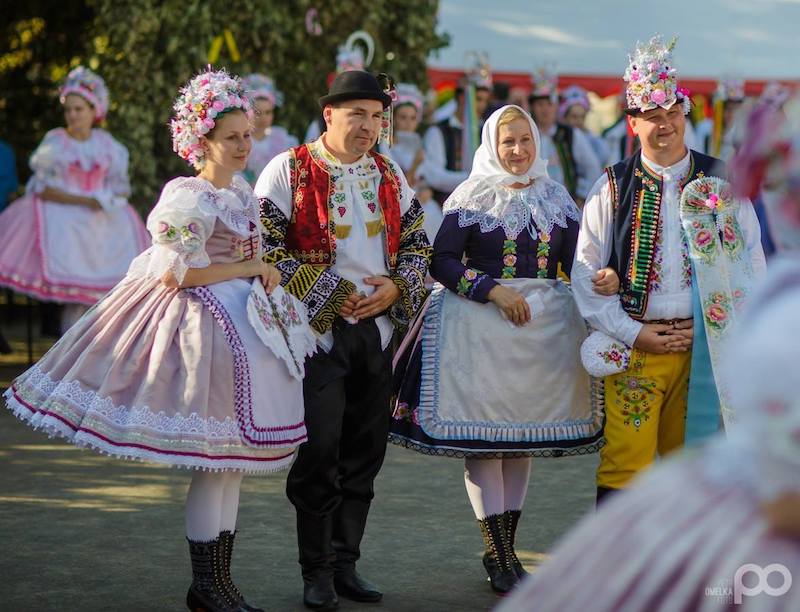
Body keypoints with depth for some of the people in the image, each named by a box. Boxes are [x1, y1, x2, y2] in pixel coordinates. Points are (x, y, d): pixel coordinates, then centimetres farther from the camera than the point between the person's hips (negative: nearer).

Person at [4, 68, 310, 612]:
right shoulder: (186, 197, -14)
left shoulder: (242, 191, 13)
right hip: (202, 324, -9)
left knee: (230, 461, 10)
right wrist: (251, 269, -15)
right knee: (216, 460, -7)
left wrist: (263, 276, 5)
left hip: (240, 318, 9)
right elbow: (175, 273, -20)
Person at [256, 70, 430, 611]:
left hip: (377, 329, 5)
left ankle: (346, 562, 17)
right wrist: (332, 296, -12)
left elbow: (418, 244, 16)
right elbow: (266, 250, -11)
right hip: (315, 329, -5)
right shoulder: (289, 171, -4)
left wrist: (394, 289, -4)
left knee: (365, 449, 7)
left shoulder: (390, 175, 13)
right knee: (319, 450, -5)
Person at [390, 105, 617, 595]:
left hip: (543, 328, 4)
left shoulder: (556, 198, 12)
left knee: (524, 434, 7)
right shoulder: (473, 198, 1)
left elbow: (577, 263, 7)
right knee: (483, 434, -7)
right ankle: (498, 552, -3)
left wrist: (604, 278, -15)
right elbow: (442, 262, -6)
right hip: (481, 328, -4)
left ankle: (505, 548, 15)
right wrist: (494, 290, -16)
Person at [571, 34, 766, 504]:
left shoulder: (722, 182, 7)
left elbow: (752, 263, 8)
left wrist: (731, 331, -4)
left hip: (706, 346, 2)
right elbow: (586, 274, 2)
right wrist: (633, 333, -6)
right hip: (635, 346, -1)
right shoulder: (614, 187, 3)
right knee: (624, 464, -7)